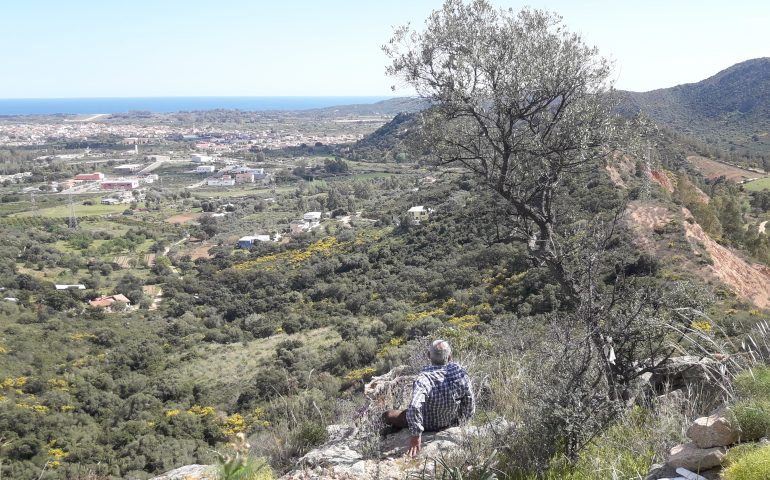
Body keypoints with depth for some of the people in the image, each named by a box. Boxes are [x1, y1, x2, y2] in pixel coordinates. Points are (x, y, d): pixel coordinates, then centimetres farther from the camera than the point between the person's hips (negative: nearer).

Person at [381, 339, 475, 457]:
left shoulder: (424, 378, -33)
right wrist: (460, 420, 9)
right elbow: (470, 407, -10)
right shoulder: (460, 372, -20)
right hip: (453, 422, 5)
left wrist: (415, 435, -34)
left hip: (429, 426, -4)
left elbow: (414, 407, -47)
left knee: (387, 416, 9)